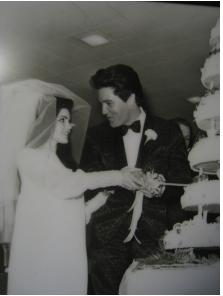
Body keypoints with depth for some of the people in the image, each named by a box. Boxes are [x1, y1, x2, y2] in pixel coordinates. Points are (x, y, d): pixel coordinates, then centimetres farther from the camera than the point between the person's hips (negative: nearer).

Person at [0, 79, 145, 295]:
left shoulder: (65, 162, 17)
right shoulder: (28, 156, -3)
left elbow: (74, 211, 12)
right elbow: (65, 183, -16)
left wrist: (102, 198, -3)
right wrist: (115, 176, -13)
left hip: (68, 252, 6)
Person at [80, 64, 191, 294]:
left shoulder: (169, 133, 6)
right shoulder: (97, 136, 12)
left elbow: (182, 181, 8)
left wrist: (161, 188, -15)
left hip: (153, 238, -1)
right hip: (108, 238, 1)